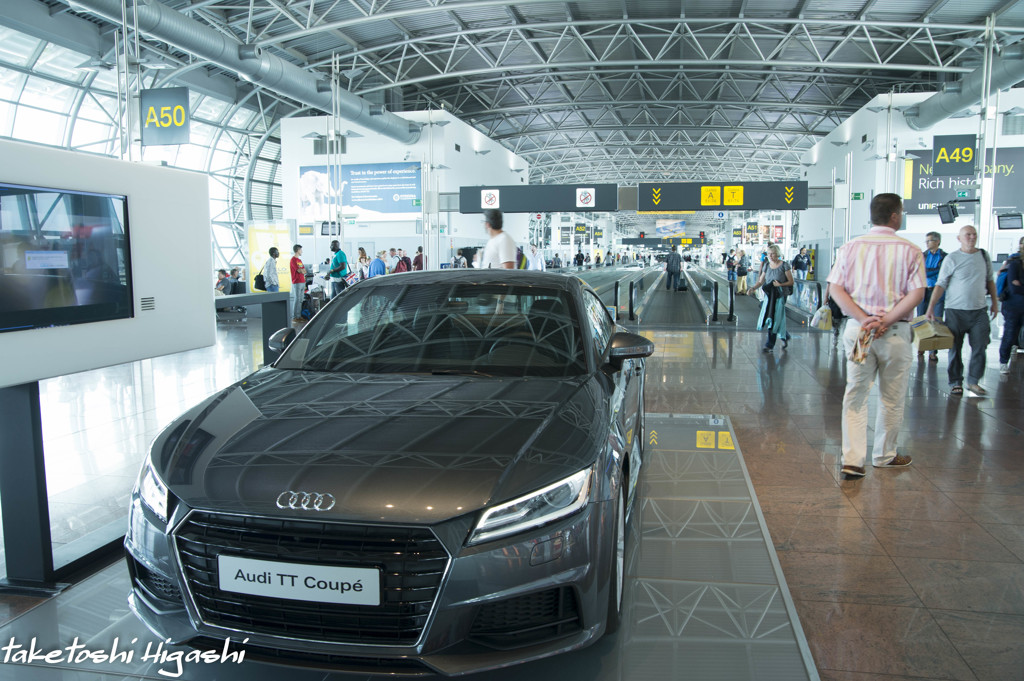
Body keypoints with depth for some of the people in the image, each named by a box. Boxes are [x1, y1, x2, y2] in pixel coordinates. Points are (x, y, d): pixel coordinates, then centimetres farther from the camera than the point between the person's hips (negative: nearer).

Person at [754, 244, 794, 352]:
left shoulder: (784, 265, -6)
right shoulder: (767, 265, 9)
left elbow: (791, 282, -4)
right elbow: (761, 281, 8)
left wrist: (780, 284, -20)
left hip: (780, 295, -5)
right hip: (769, 295, 5)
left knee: (774, 319, -6)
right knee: (768, 318, 5)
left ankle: (769, 345, -1)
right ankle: (785, 336, 28)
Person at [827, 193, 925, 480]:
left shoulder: (850, 248, 2)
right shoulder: (910, 251, -4)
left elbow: (835, 288, -5)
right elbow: (916, 294, -12)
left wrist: (863, 318, -10)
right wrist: (886, 321, -13)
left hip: (857, 328, 2)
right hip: (896, 332, -2)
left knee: (855, 394, 7)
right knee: (892, 399, 13)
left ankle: (853, 460, -1)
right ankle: (884, 455, 28)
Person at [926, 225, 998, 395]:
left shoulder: (984, 256, 10)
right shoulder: (952, 259, -3)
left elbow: (990, 280, 20)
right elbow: (941, 284, -5)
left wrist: (995, 302, 16)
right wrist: (931, 307, -12)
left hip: (979, 311, 3)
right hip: (955, 311, -3)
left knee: (980, 347, 1)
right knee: (955, 349, 2)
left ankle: (973, 381, 14)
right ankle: (955, 382, 12)